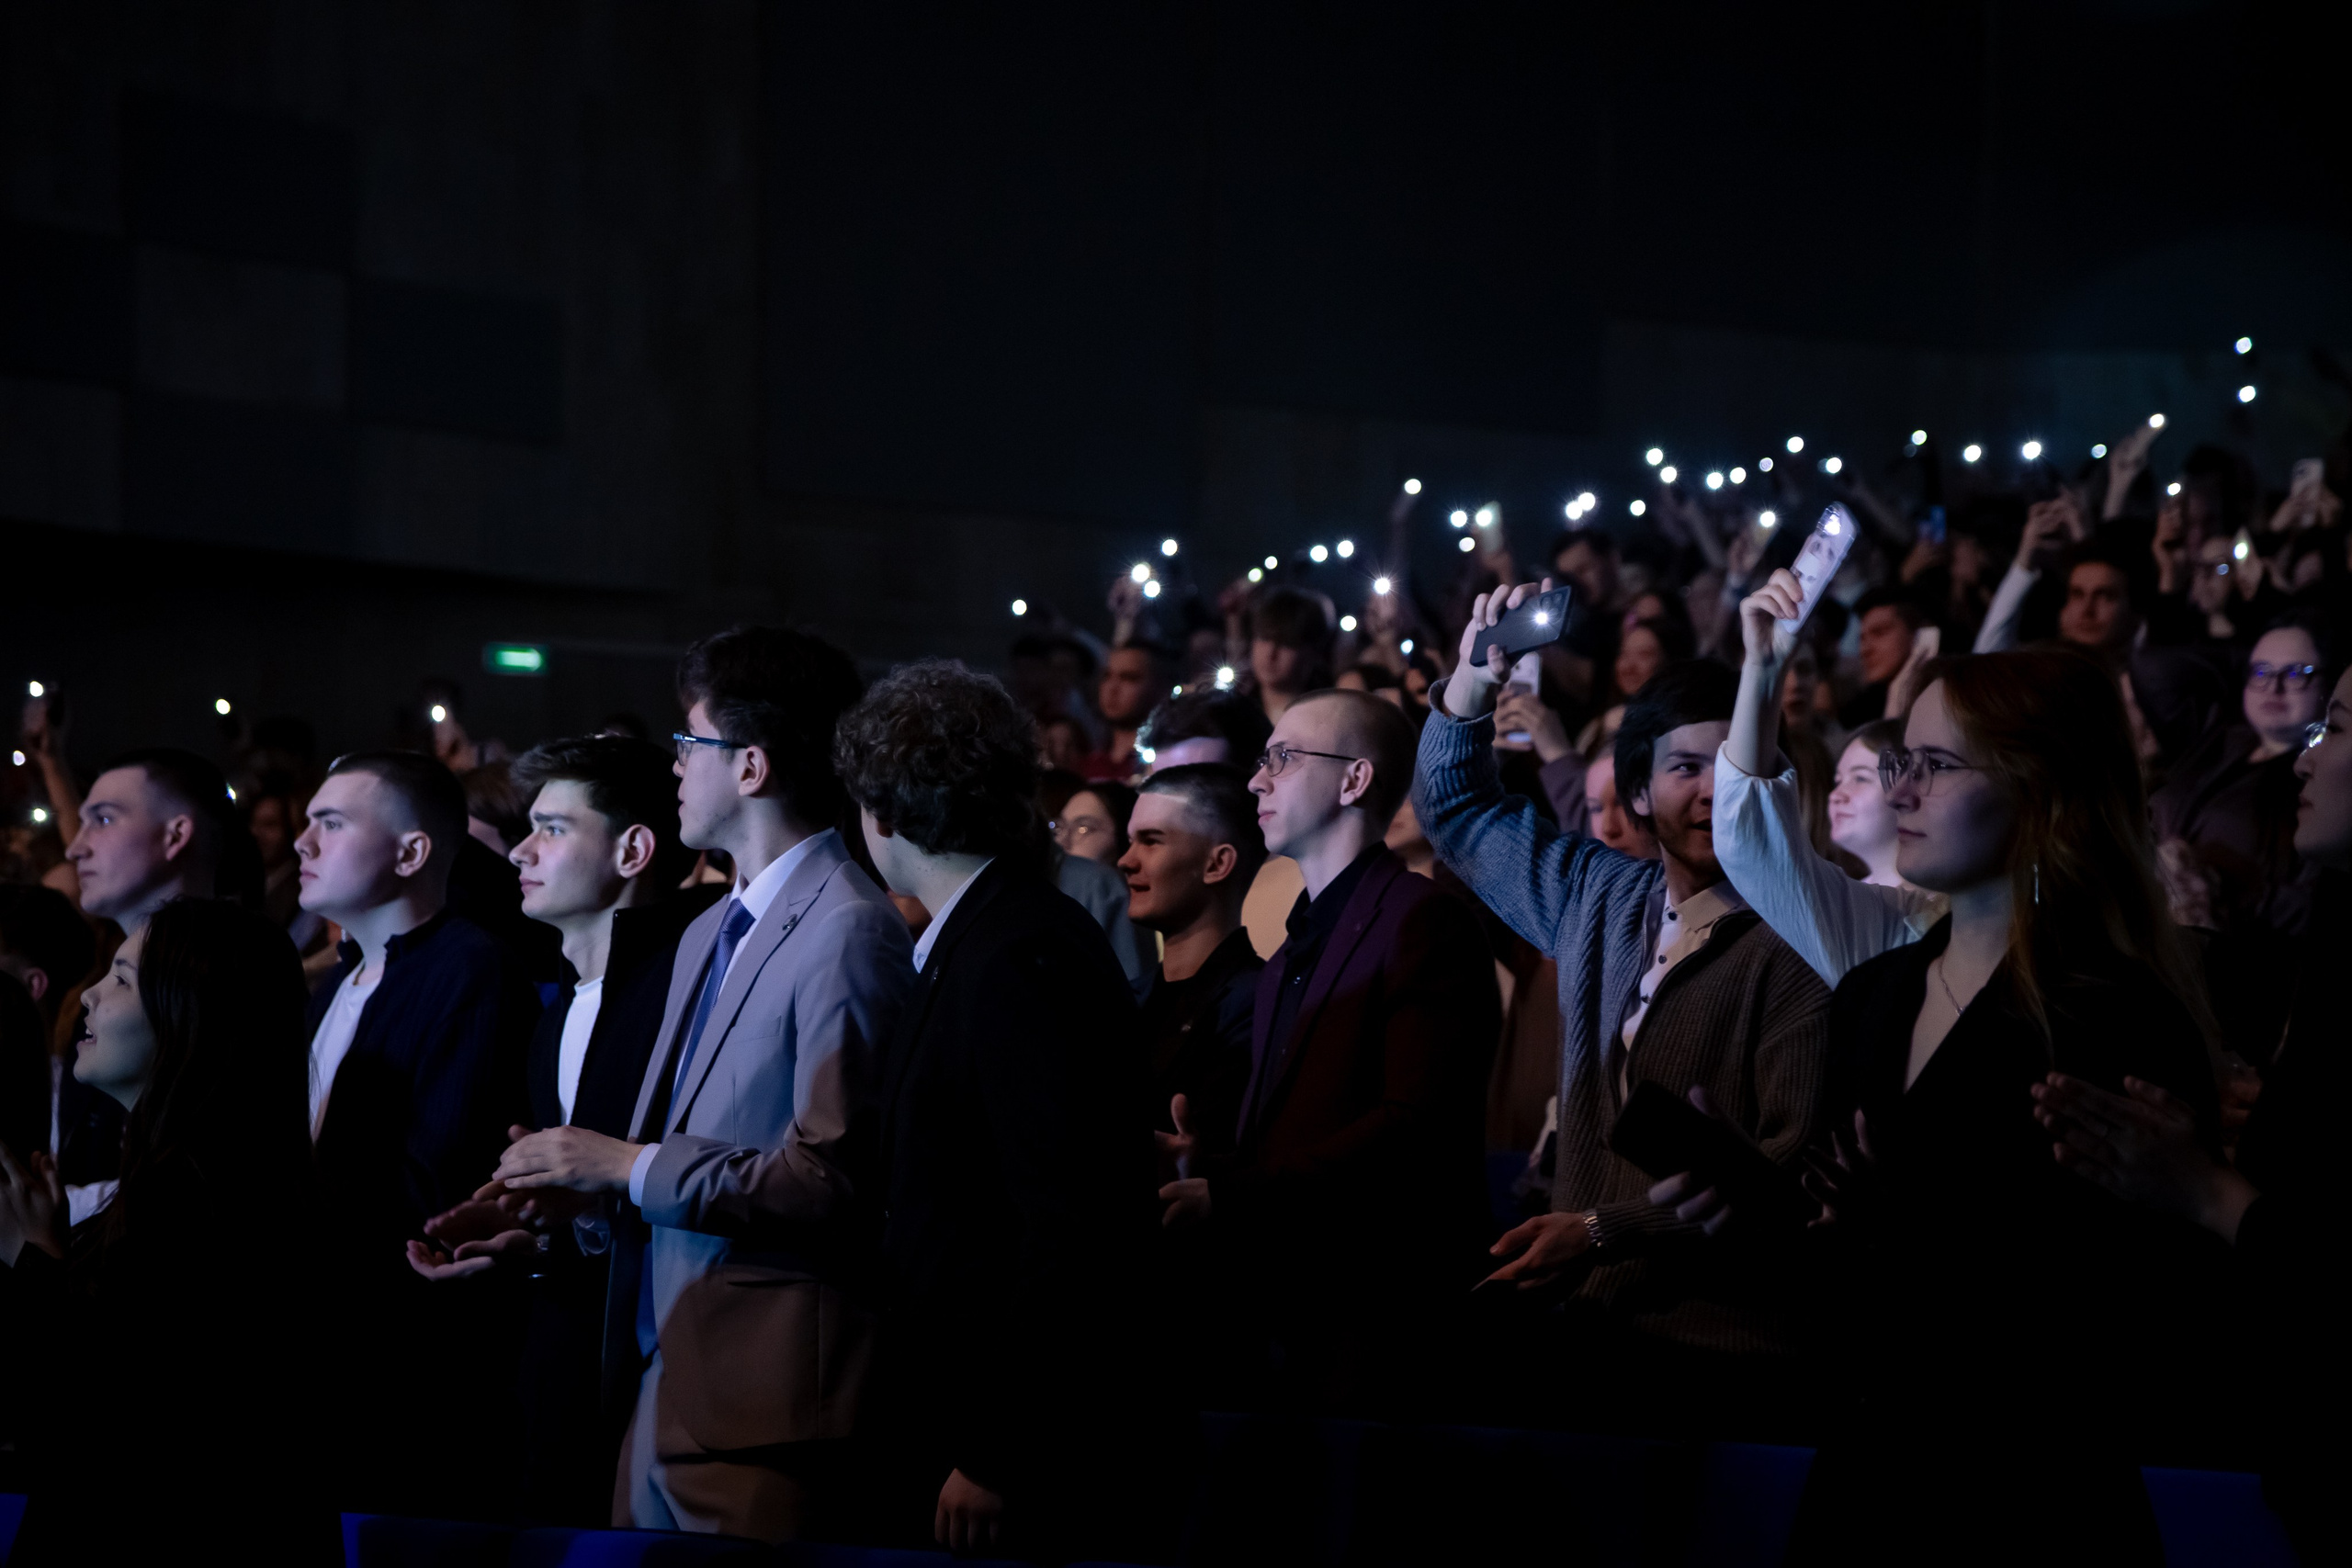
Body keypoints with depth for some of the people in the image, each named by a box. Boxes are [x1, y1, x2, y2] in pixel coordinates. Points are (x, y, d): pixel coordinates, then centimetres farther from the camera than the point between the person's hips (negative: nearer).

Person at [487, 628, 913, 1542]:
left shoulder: (848, 934, -13)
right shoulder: (708, 936, 19)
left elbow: (834, 1178, -20)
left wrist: (631, 1166, -15)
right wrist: (572, 1186, 5)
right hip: (668, 1388, 9)